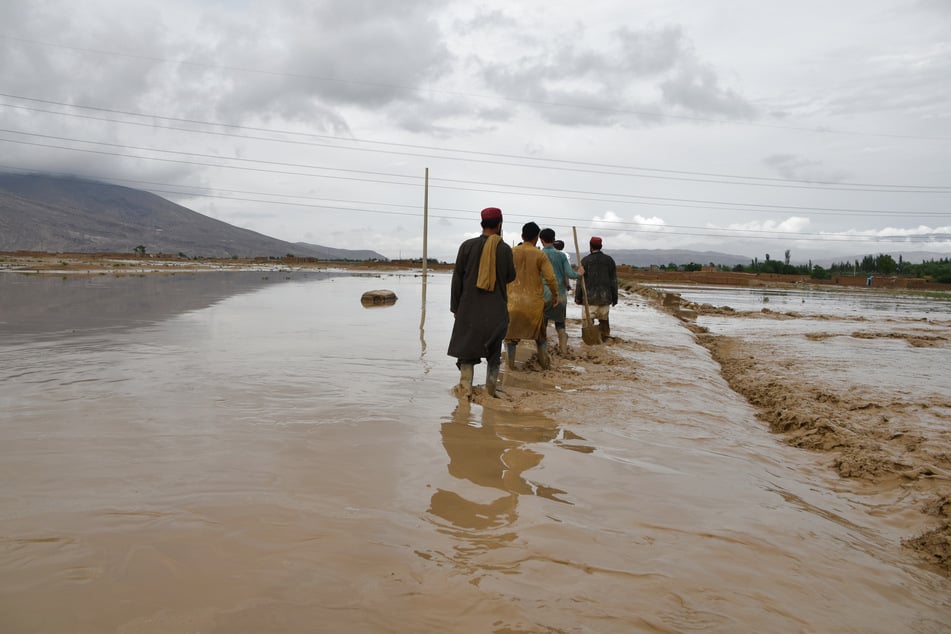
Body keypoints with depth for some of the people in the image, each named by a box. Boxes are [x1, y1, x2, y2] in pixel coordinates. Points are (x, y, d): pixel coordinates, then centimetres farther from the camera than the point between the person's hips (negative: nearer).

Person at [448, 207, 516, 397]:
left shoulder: (468, 246, -3)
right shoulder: (505, 249, -4)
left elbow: (457, 278, -2)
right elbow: (510, 276, 9)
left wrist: (455, 307, 5)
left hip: (469, 308, 0)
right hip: (496, 310, 0)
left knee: (466, 350, 7)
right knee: (493, 353, 11)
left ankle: (466, 390, -1)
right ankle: (490, 392, 15)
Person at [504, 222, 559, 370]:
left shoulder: (511, 252, 0)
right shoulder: (540, 255, -5)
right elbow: (550, 278, -10)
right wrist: (555, 295, 5)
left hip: (514, 300, 1)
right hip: (534, 302, -1)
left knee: (511, 334, 11)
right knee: (540, 335, 16)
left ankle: (510, 363, 8)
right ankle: (545, 363, 17)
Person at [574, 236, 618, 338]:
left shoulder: (585, 260, -2)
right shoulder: (609, 260, 8)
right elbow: (614, 280, 9)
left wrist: (578, 296, 0)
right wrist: (614, 297, 15)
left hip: (590, 296, -3)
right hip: (605, 297, 3)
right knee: (604, 319, 11)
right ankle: (604, 338, 14)